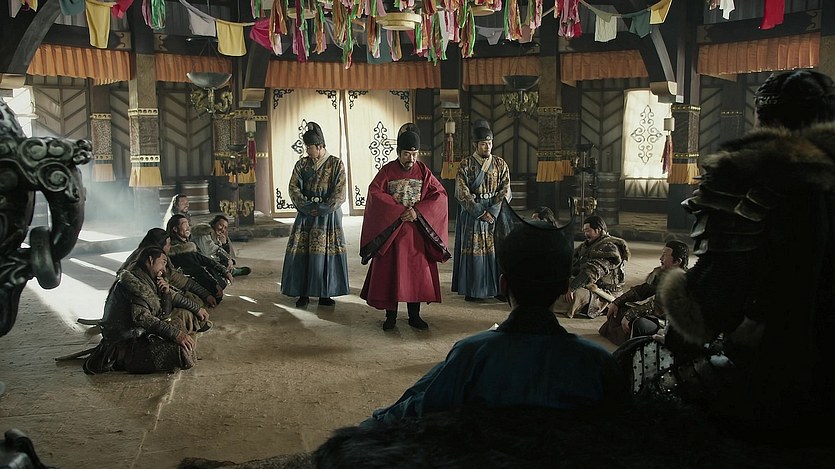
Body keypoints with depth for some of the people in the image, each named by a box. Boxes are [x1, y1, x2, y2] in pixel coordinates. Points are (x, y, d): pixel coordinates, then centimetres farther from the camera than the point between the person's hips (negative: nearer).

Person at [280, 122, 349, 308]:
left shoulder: (336, 163, -3)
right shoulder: (302, 164, 6)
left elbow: (339, 193, -8)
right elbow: (293, 187, 0)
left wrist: (322, 209, -14)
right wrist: (307, 207, -13)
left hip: (328, 215, -2)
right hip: (306, 214, 3)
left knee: (326, 253, -2)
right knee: (302, 252, -1)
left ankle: (325, 294, 8)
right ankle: (303, 293, 7)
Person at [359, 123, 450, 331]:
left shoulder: (423, 171, 3)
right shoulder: (387, 170, -2)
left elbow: (440, 194, -5)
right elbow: (374, 192, -15)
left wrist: (418, 211, -17)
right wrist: (399, 210, -20)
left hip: (417, 232, 2)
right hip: (391, 230, -1)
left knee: (417, 272, 4)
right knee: (390, 273, 2)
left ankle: (414, 315, 15)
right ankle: (391, 315, 12)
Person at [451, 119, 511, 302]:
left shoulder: (500, 164, 6)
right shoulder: (465, 165, -2)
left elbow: (505, 191, 0)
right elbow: (462, 193, -8)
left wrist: (492, 211, -14)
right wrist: (480, 212, -15)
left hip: (496, 213, 2)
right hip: (472, 215, -2)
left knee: (498, 249, 1)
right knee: (473, 251, -3)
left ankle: (499, 288, 9)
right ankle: (472, 291, 5)